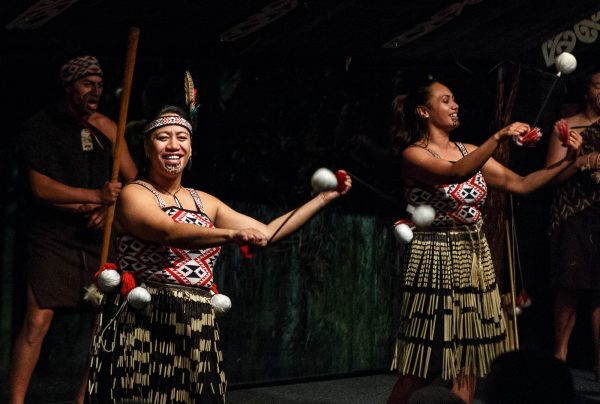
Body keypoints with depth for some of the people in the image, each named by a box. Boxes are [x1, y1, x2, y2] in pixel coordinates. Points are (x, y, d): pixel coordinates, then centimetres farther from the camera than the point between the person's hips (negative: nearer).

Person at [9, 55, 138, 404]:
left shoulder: (105, 127, 10)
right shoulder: (41, 126, -3)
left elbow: (133, 182, 10)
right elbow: (41, 187, -13)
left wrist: (108, 208, -9)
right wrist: (95, 197, -20)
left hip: (99, 236, 5)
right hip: (52, 238, -5)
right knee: (38, 320, -13)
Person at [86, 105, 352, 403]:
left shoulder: (205, 203, 16)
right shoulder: (134, 194, -4)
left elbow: (266, 233, 17)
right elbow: (170, 232, -24)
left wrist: (323, 199, 15)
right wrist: (232, 235, -39)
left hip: (197, 330, 6)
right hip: (143, 324, -6)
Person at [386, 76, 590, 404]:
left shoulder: (469, 152, 12)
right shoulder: (413, 155, -8)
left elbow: (520, 184, 6)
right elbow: (456, 173, -28)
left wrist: (566, 162, -5)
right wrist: (498, 138, -36)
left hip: (474, 259, 7)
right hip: (436, 261, -6)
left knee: (467, 362, 6)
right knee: (422, 368, -5)